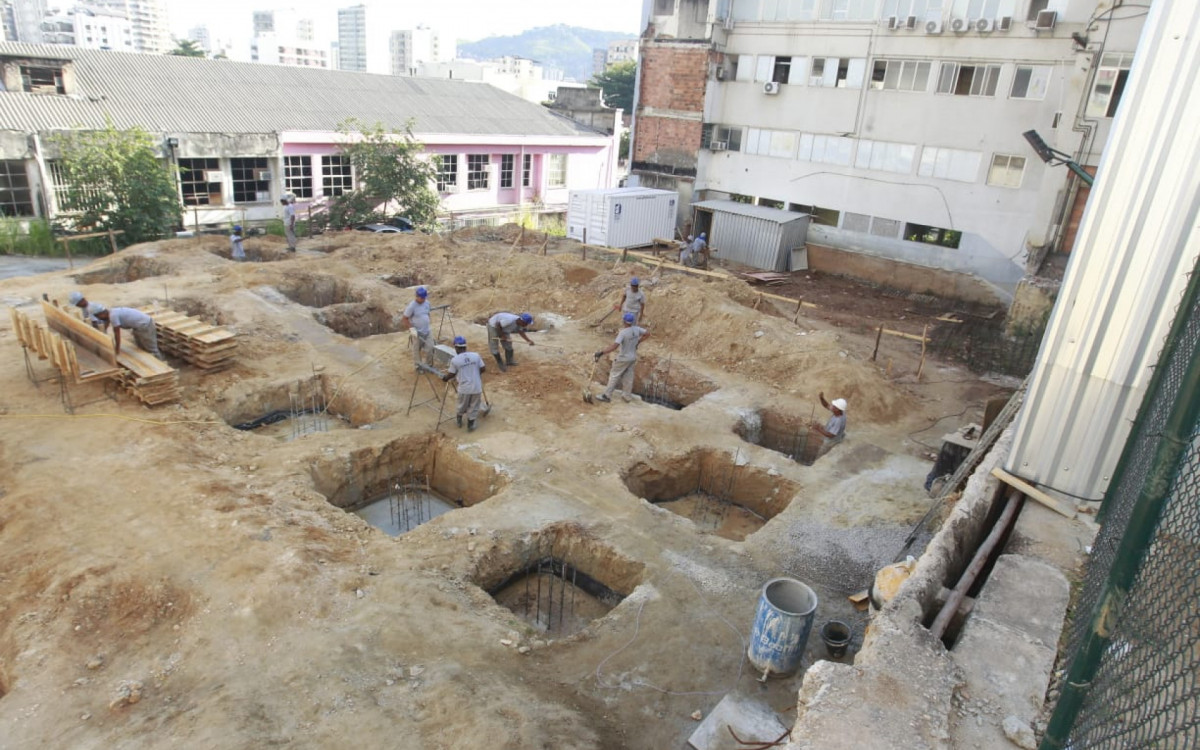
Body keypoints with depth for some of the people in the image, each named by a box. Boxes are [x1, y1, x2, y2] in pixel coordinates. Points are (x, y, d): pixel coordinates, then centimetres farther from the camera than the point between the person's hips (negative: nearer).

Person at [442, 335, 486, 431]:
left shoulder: (454, 360, -11)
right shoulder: (476, 356, -6)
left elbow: (451, 374, -1)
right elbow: (482, 369, 1)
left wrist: (445, 378, 20)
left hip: (464, 388, 0)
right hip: (477, 387, 1)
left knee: (462, 405, 23)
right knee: (474, 407, 16)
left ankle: (459, 420, 44)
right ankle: (470, 426, 26)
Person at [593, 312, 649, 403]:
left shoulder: (623, 332, -28)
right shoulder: (637, 329, -8)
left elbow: (614, 346, -35)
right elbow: (647, 334, 8)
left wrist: (601, 352, -35)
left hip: (623, 358, -6)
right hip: (633, 357, 6)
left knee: (614, 375, 6)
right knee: (628, 376, 19)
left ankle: (607, 395, 10)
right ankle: (627, 395, 29)